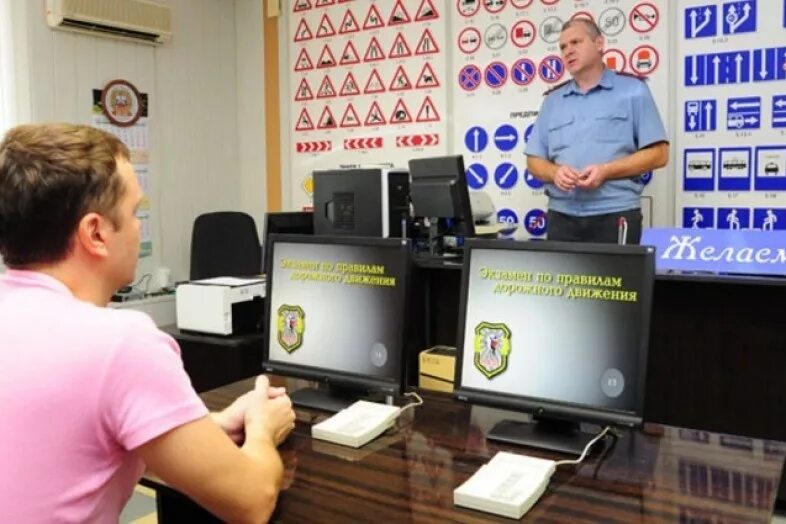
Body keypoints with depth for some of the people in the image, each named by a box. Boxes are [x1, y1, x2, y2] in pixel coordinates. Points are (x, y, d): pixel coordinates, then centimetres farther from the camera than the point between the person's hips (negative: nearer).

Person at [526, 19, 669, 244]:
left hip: (615, 215, -3)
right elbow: (534, 160, 14)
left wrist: (606, 171, -14)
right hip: (561, 216, 3)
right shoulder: (553, 100, 16)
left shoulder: (633, 90, 5)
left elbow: (658, 154, -2)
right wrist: (555, 172, -9)